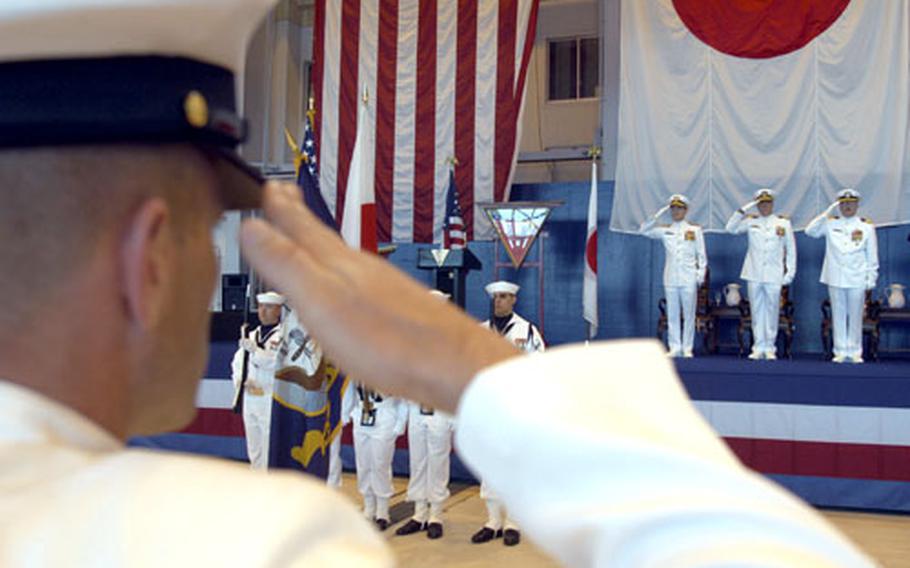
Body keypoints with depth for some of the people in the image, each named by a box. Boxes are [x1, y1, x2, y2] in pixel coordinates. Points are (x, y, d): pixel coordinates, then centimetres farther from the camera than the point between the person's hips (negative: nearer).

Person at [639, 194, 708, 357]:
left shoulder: (695, 229, 6)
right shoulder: (665, 231, 10)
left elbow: (701, 254, 7)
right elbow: (644, 230, 3)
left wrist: (701, 274, -2)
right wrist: (658, 215, -1)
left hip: (688, 278, -2)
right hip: (671, 279, 2)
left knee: (689, 315, -1)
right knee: (672, 315, 2)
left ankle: (687, 348, 5)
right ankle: (675, 348, 7)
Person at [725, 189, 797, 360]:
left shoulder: (784, 223, 6)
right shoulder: (751, 222, 8)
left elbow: (791, 250, 8)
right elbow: (731, 228, -1)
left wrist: (790, 272, 3)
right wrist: (743, 210, -5)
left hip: (774, 275, -1)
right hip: (754, 274, 1)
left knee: (772, 311, 0)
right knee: (757, 310, 4)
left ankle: (770, 348, 7)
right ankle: (758, 347, 9)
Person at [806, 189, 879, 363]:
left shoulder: (866, 226, 6)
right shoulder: (830, 223, 7)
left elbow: (872, 256, 7)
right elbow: (810, 231, -5)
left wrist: (871, 279, 3)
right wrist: (826, 214, -9)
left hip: (857, 280, -1)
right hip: (835, 279, 1)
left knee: (855, 317, 3)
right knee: (838, 316, 4)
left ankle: (855, 353, 10)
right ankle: (840, 352, 10)